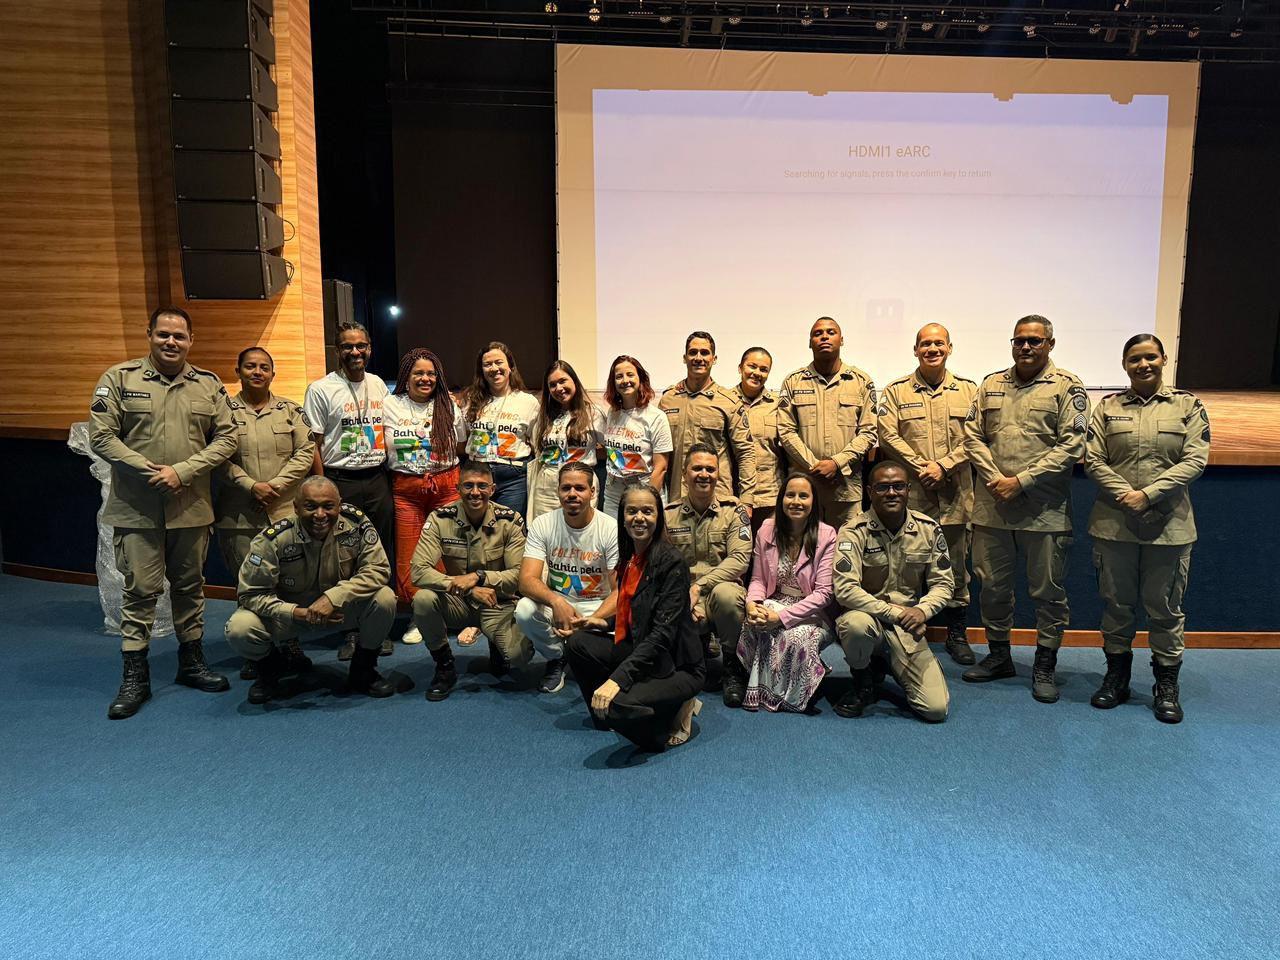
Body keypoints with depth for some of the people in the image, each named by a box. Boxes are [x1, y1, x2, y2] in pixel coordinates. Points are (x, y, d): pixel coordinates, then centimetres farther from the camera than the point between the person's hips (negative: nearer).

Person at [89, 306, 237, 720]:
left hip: (192, 507, 3)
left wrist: (182, 472, -11)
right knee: (140, 590, 1)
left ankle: (192, 662, 27)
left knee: (190, 586, 13)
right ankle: (135, 677, 12)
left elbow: (226, 438, 1)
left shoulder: (209, 385, 5)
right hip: (137, 509, -2)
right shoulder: (119, 378, -1)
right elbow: (101, 435, -5)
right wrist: (149, 471, -15)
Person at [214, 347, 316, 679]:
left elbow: (306, 453, 4)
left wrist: (276, 484, -7)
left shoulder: (290, 410, 10)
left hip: (285, 511, 1)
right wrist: (251, 485, -13)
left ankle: (289, 645, 20)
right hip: (238, 515, -1)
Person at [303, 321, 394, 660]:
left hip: (378, 480, 4)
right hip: (340, 482, -4)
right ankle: (349, 631, 12)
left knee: (381, 555, 7)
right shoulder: (321, 389, -3)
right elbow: (313, 445, -4)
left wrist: (389, 474, 10)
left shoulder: (379, 384, 11)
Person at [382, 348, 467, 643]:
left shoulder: (449, 406, 8)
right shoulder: (391, 406, 6)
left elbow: (461, 446, 14)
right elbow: (382, 447, 11)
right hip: (406, 488, 0)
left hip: (446, 484, 0)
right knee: (409, 555, 0)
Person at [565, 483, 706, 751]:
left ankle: (676, 714, 0)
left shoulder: (671, 561, -20)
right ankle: (605, 716, 12)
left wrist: (619, 678, -32)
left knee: (614, 707, -28)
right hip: (640, 652, 8)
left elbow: (663, 632, -26)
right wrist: (604, 622, 5)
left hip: (677, 666, -8)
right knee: (579, 642, 2)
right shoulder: (630, 557, 5)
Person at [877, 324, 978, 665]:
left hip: (955, 495, 1)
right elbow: (888, 436, -4)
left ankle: (957, 635, 22)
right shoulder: (896, 391, 5)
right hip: (910, 495, -1)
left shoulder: (968, 390, 9)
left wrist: (944, 466, -12)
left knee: (956, 567, 9)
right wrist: (922, 468, -12)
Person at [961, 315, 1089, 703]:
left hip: (1045, 508, -3)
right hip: (992, 505, 4)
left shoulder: (1067, 387, -1)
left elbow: (1071, 446, -9)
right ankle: (999, 655, 29)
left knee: (1048, 591, 6)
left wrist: (1022, 481, -15)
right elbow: (973, 436, 6)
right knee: (992, 584, 12)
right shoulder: (991, 384, 11)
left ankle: (1044, 666, 21)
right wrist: (997, 479, -8)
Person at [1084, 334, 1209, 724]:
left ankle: (1167, 684, 23)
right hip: (1114, 523, 1)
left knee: (1165, 607, 8)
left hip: (1169, 524, -1)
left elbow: (1195, 460, -5)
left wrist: (1148, 494, -15)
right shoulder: (1108, 406, 5)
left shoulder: (1187, 405, 3)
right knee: (1116, 603, 11)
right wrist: (1125, 494, -14)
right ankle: (1117, 676, 26)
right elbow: (1092, 459, -2)